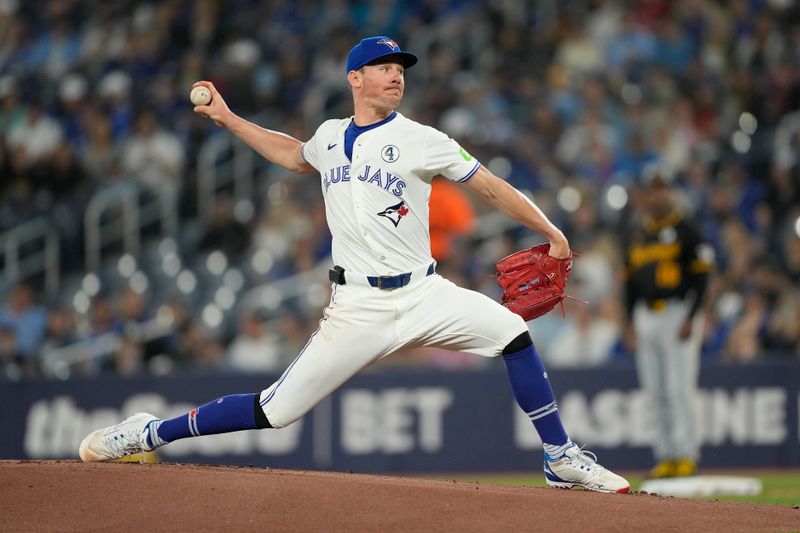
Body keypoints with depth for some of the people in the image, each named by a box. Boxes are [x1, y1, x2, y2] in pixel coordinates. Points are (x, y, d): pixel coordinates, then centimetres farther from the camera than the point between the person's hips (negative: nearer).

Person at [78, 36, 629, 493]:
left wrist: (551, 233, -8)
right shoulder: (330, 137, 10)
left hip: (423, 294, 0)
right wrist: (228, 119, 32)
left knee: (510, 330, -21)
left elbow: (490, 185, -1)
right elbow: (294, 155, 34)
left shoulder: (420, 140, 0)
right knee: (275, 409, -5)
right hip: (359, 307, 0)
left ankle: (560, 457, -8)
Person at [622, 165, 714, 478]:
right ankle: (666, 455, 9)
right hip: (646, 317, 6)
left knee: (680, 389, -10)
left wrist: (691, 319, -14)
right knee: (655, 391, 5)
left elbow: (701, 276, -6)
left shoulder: (685, 229, -3)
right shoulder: (634, 233, 14)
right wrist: (630, 321, 12)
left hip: (678, 312, -6)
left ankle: (686, 455, -7)